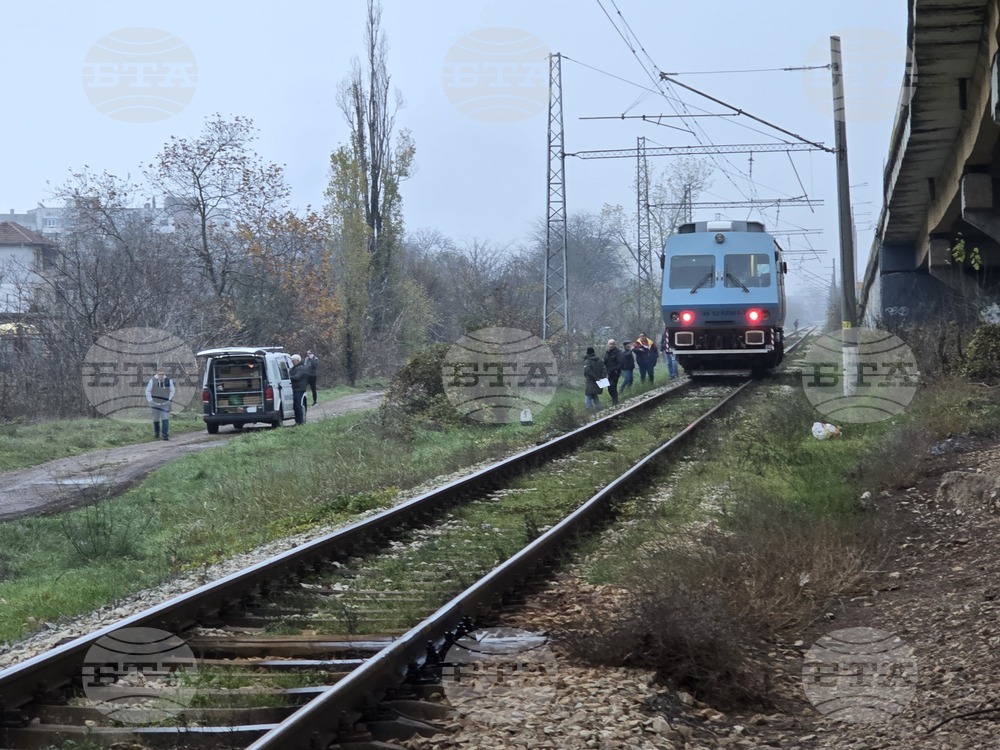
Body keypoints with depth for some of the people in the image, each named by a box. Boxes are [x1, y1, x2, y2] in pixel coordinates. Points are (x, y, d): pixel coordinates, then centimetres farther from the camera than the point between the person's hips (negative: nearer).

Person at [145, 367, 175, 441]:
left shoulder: (168, 381, -1)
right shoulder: (152, 380, -7)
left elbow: (172, 390, 10)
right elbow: (148, 391, 2)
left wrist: (170, 400, 2)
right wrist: (150, 400, -4)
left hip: (165, 404, 0)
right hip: (155, 404, 0)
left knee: (165, 419, -9)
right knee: (156, 419, 11)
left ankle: (165, 435, -10)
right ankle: (156, 434, 29)